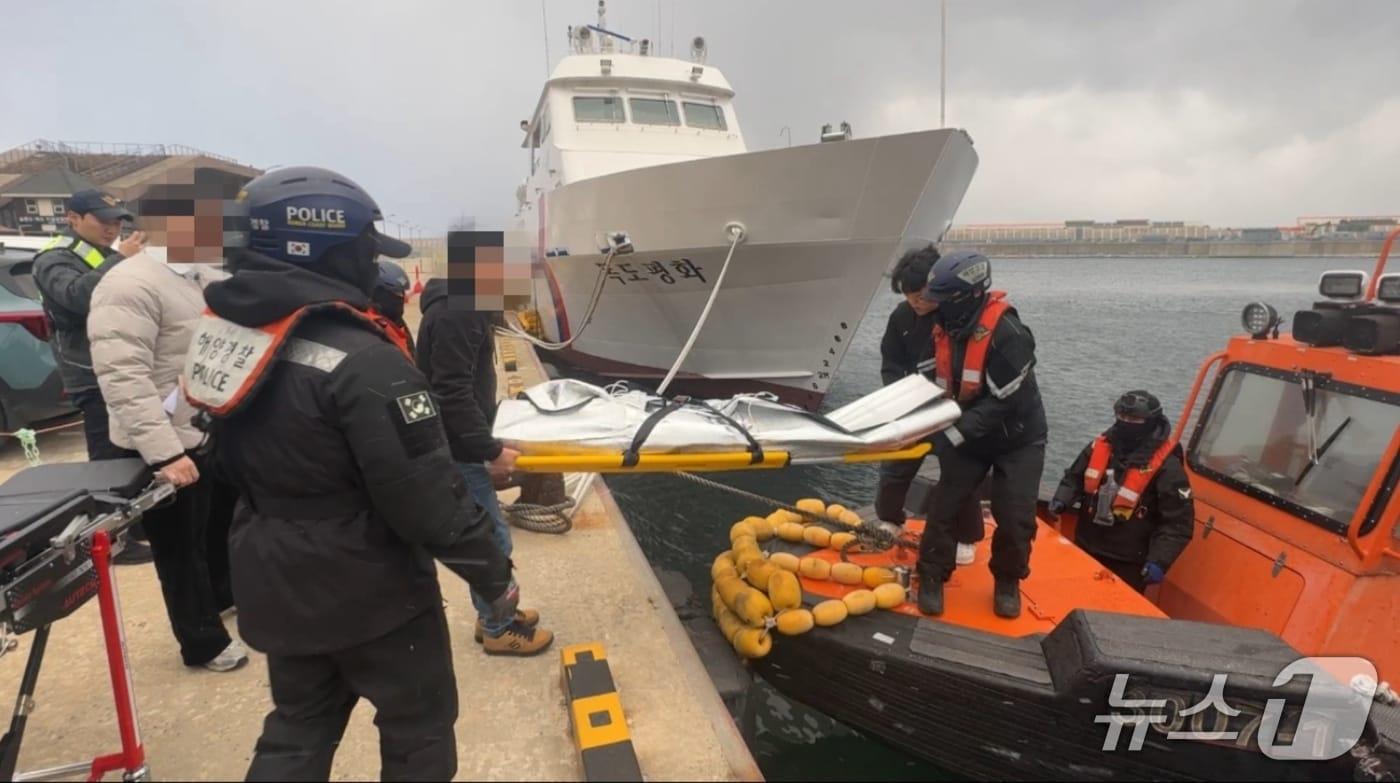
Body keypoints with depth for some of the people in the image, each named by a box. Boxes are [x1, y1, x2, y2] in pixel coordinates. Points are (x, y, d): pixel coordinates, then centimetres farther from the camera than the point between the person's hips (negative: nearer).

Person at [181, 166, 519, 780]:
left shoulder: (228, 335, -2)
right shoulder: (361, 362, -28)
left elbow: (242, 462, 11)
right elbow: (427, 496, -26)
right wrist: (493, 575, -12)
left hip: (274, 585, 8)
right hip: (367, 590, -7)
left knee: (298, 726, 26)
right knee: (418, 728, 16)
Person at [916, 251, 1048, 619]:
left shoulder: (1007, 333, -28)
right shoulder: (943, 328, -6)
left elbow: (1005, 401, -28)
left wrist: (955, 432, -30)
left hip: (1018, 438, -5)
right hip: (968, 435, 5)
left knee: (1015, 517, -2)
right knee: (944, 505, -1)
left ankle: (1008, 581, 23)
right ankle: (932, 577, 14)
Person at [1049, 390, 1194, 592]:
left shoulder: (1167, 467, -16)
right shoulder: (1101, 446, 0)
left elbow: (1178, 524, -15)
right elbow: (1074, 477, 14)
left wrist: (1159, 561, -24)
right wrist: (1062, 501, -5)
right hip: (1085, 551, 5)